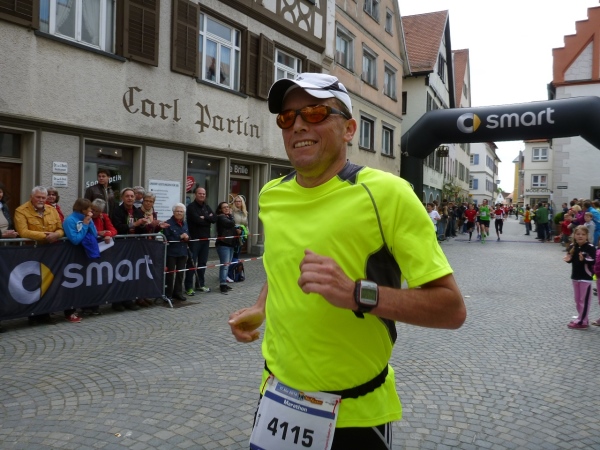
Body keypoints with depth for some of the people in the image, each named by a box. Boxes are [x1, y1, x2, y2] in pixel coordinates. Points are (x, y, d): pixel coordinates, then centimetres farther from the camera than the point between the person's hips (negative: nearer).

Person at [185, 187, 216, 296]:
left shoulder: (207, 207, 15)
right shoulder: (191, 207, -6)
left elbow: (214, 219, 1)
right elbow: (197, 220, -20)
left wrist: (204, 217, -13)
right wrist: (208, 218, -5)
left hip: (205, 238, 6)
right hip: (194, 239, -6)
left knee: (203, 263, 11)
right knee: (192, 263, -5)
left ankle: (200, 284, 21)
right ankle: (189, 287, -1)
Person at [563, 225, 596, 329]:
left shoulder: (590, 247, -15)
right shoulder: (572, 247, 3)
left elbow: (593, 261, -21)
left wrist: (583, 259, -38)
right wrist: (568, 259, -11)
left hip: (586, 277, -7)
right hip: (575, 276, 7)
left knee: (584, 301, -1)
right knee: (577, 300, 15)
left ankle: (581, 322, 5)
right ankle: (582, 319, 26)